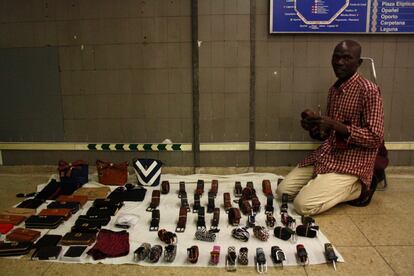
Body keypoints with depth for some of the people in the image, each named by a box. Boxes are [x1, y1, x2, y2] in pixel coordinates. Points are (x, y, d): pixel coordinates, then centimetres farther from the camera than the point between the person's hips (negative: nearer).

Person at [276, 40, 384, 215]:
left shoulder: (368, 90, -14)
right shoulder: (334, 89, 11)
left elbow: (375, 139, -17)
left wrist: (335, 125, -24)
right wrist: (314, 128, -4)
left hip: (352, 163, -7)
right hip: (326, 155, 7)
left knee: (303, 205, -19)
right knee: (283, 191, -1)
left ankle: (357, 187, 1)